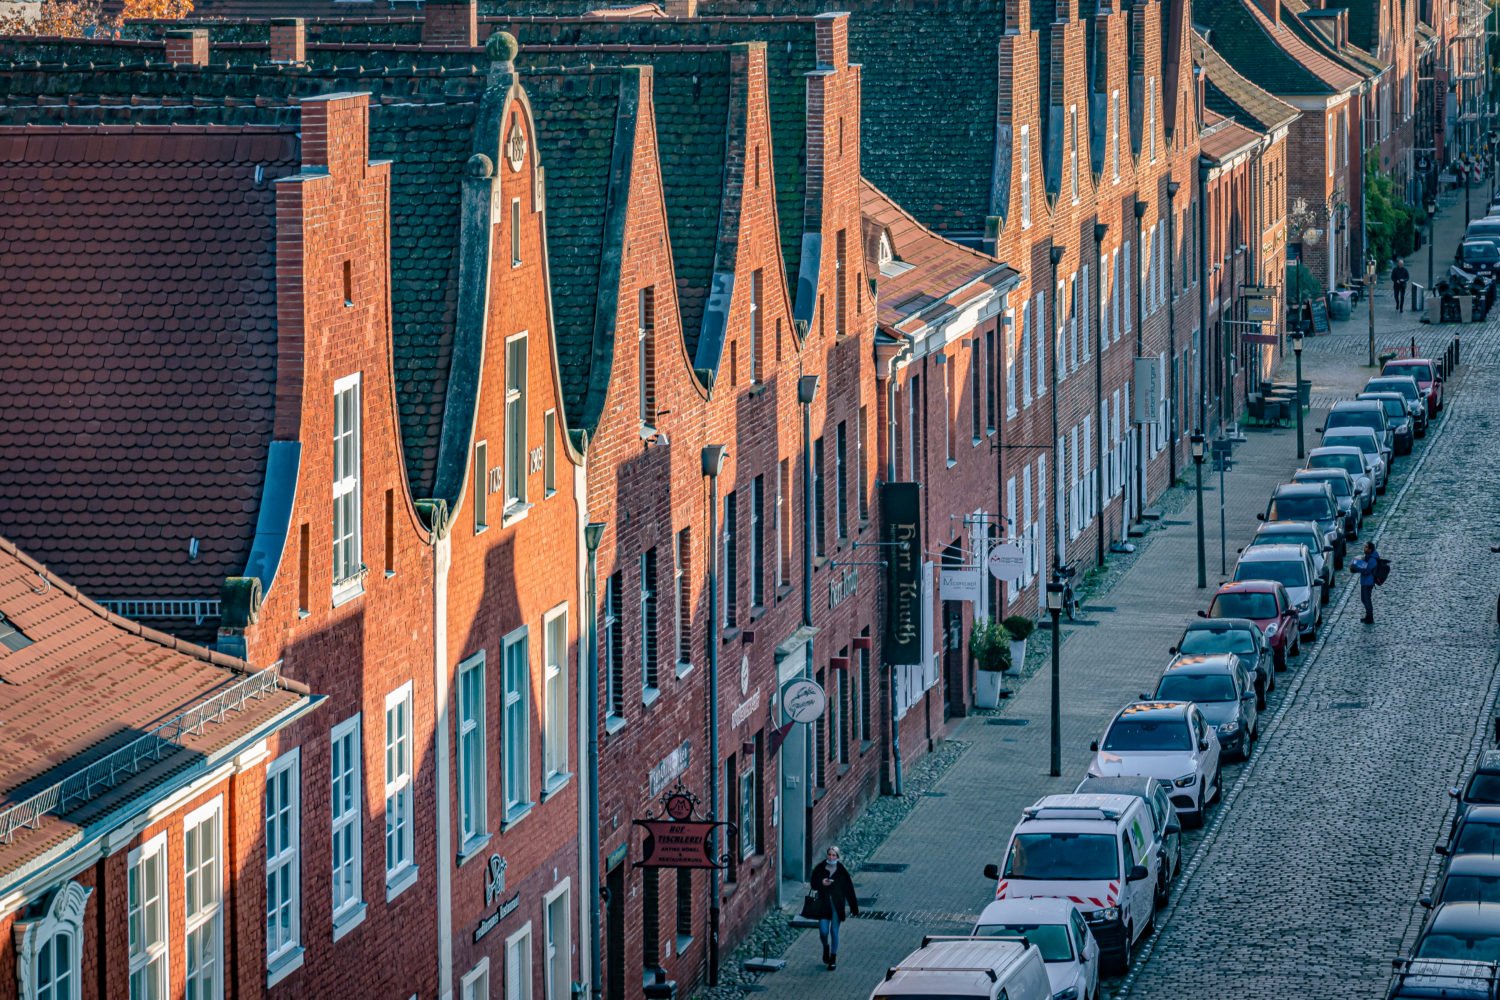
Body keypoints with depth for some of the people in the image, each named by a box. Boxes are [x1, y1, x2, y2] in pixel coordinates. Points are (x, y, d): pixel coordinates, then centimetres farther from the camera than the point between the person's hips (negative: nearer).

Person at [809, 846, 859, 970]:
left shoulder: (842, 871, -6)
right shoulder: (819, 869, -2)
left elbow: (849, 889, -2)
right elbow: (814, 885, 5)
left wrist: (852, 906, -2)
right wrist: (821, 883, -18)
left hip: (837, 904, -1)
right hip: (824, 904, 1)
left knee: (834, 931, 3)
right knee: (823, 931, -4)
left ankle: (833, 958, 17)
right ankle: (826, 948, 30)